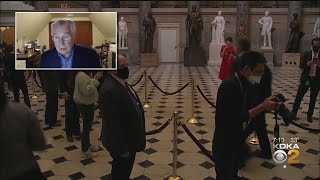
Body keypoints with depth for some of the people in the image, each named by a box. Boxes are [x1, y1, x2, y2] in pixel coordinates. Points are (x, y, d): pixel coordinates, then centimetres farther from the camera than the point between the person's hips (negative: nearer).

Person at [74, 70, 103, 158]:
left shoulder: (85, 74, 6)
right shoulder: (82, 76, -25)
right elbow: (88, 90, -29)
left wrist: (95, 79, 1)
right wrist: (95, 80, -26)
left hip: (87, 103, 10)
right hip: (85, 105, -10)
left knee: (88, 125, 21)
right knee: (86, 127, 2)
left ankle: (88, 145, 37)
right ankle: (85, 150, 16)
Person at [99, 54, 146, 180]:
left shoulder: (121, 83, 2)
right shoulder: (109, 90, -30)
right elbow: (113, 123, -28)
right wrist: (122, 148, -22)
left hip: (129, 138, 9)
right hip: (121, 142, -9)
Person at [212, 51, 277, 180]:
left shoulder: (241, 84, 3)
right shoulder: (229, 86, -26)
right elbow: (235, 118, -28)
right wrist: (262, 107, -26)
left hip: (234, 143, 9)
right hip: (224, 146, -9)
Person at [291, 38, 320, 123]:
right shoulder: (306, 54, 0)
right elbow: (301, 66, -6)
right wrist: (309, 63, -21)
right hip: (306, 79, 0)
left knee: (313, 99, 9)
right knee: (299, 96, 3)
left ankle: (309, 115, 22)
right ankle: (293, 112, 15)